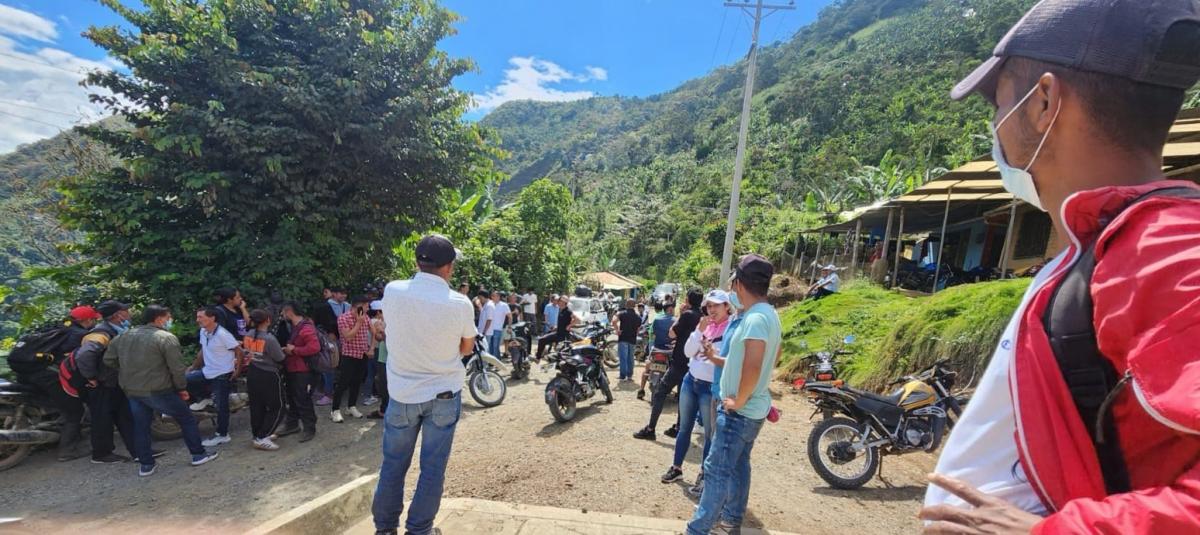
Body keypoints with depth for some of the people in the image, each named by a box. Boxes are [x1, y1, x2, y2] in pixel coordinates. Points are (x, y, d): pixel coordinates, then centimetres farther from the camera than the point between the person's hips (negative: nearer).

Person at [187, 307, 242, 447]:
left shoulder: (222, 334, -23)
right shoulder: (203, 332, 3)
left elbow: (239, 351, -20)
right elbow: (203, 351, 18)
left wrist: (238, 370, -17)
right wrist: (193, 367, 18)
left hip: (222, 375, -8)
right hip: (207, 372, 8)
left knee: (221, 406, 0)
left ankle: (222, 435, 15)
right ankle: (205, 398, 15)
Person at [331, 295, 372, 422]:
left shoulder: (365, 317, 5)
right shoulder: (343, 318, -14)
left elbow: (373, 332, 15)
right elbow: (348, 337, -21)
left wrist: (371, 347, 9)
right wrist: (359, 322, -21)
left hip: (362, 355, 6)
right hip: (348, 356, -6)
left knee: (356, 382, 14)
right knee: (342, 383, -1)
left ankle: (351, 407, 26)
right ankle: (335, 410, 11)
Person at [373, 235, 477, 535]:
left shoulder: (392, 292, -11)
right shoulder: (459, 304, -17)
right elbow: (467, 348, -2)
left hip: (401, 393, 3)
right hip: (444, 394, -2)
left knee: (393, 464, 19)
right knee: (432, 466, 12)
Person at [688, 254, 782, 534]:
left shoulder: (755, 318, -25)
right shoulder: (769, 314, 6)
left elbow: (753, 366, -35)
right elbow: (775, 353, 22)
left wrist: (738, 400, -21)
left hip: (740, 411, -10)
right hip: (754, 407, 10)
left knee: (717, 470, 1)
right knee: (738, 465, 21)